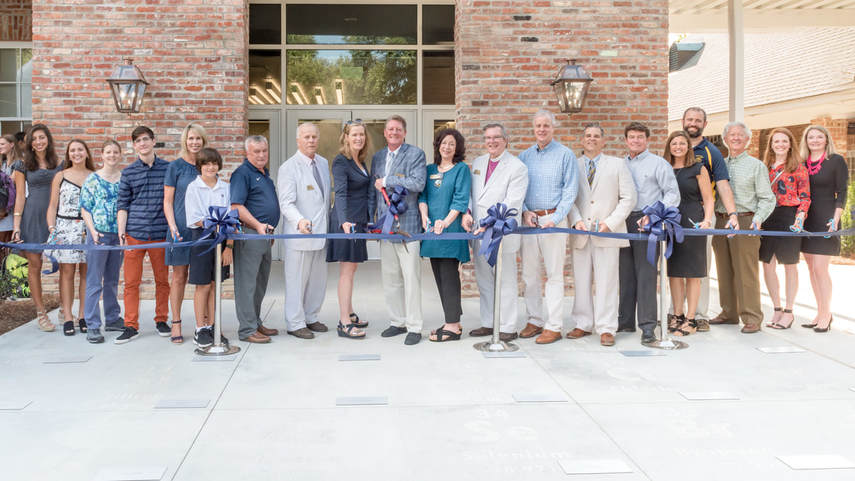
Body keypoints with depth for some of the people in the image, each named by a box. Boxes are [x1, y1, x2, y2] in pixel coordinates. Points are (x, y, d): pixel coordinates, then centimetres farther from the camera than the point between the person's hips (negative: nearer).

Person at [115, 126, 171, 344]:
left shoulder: (168, 168, 5)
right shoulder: (128, 173, 6)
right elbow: (123, 205, 7)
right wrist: (121, 232, -1)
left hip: (160, 233, 0)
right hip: (134, 233, 0)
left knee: (162, 280, 9)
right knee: (131, 282, 1)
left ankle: (161, 321, 22)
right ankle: (131, 326, 8)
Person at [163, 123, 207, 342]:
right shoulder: (175, 166, 1)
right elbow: (168, 201, -1)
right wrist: (173, 229, -12)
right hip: (182, 227, -3)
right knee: (179, 277, 2)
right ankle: (176, 324, 10)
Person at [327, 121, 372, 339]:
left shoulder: (360, 161, 14)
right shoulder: (341, 161, -12)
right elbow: (340, 193, -25)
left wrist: (368, 219, 17)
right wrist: (344, 221, -37)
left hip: (359, 221, 8)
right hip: (346, 221, -8)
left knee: (352, 268, 15)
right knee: (347, 270, -7)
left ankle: (349, 314, 25)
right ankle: (344, 323, -3)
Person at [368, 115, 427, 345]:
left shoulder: (416, 154, -2)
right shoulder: (377, 157, 16)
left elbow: (418, 183, -16)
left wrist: (386, 181, -11)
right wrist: (370, 219, 14)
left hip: (407, 224, -6)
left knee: (411, 277, -5)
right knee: (390, 277, 10)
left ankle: (414, 327, 2)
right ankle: (398, 322, 21)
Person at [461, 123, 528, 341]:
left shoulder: (517, 167, -7)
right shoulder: (477, 163, 14)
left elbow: (512, 203, -15)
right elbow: (470, 192, 18)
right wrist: (467, 212, -2)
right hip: (479, 233, 7)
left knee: (505, 282, -1)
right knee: (484, 280, 13)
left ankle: (507, 328, 7)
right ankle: (488, 323, 24)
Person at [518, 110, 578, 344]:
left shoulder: (565, 154, 2)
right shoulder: (524, 156, 13)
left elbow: (570, 191, -4)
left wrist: (555, 218, -14)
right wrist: (525, 211, -4)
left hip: (553, 218, -4)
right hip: (529, 219, 4)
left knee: (554, 274, -3)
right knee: (529, 274, 6)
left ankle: (553, 326, 0)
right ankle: (535, 320, 16)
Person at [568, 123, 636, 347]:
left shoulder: (618, 164, 8)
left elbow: (628, 198, 3)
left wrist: (610, 222, -8)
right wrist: (577, 221, -11)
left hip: (608, 232, -2)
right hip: (581, 233, 2)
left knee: (606, 281, -3)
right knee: (581, 281, 5)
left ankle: (606, 329, 3)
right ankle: (584, 324, 15)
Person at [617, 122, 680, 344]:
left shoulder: (658, 164, 2)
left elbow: (673, 193, -3)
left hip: (646, 222, -5)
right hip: (623, 222, 5)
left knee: (645, 274, -8)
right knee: (625, 273, 8)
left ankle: (647, 325, -5)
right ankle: (625, 321, 17)